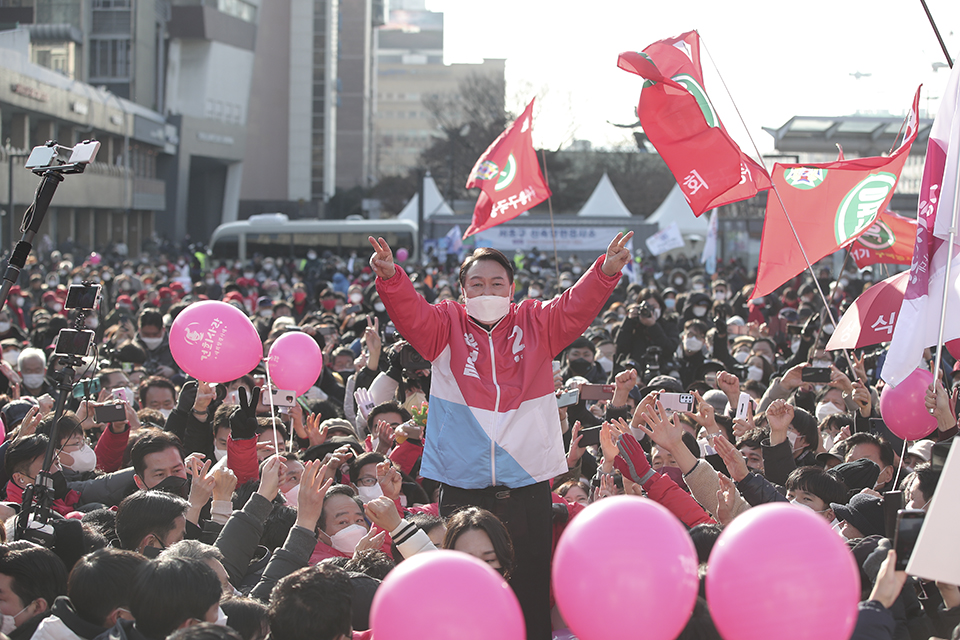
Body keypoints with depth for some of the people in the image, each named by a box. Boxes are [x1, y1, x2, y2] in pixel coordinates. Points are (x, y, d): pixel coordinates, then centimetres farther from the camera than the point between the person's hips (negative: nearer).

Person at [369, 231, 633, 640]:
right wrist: (390, 277, -28)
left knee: (531, 594, 4)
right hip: (461, 488, -1)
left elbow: (577, 306, -2)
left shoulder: (537, 324, 10)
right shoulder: (446, 325, 7)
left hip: (529, 487, 1)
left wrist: (606, 270, -21)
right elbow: (409, 312, -8)